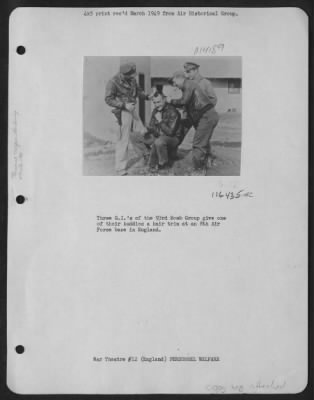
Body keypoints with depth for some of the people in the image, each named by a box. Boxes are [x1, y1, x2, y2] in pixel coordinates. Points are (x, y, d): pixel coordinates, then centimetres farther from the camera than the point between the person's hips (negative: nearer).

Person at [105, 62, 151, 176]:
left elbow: (138, 90, 16)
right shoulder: (113, 82, -15)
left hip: (132, 110, 7)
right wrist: (124, 105, -24)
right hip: (123, 112, -7)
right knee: (123, 140, -5)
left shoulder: (132, 80, 4)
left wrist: (147, 96, -4)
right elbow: (108, 99, -15)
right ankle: (120, 168, 4)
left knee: (143, 133, 7)